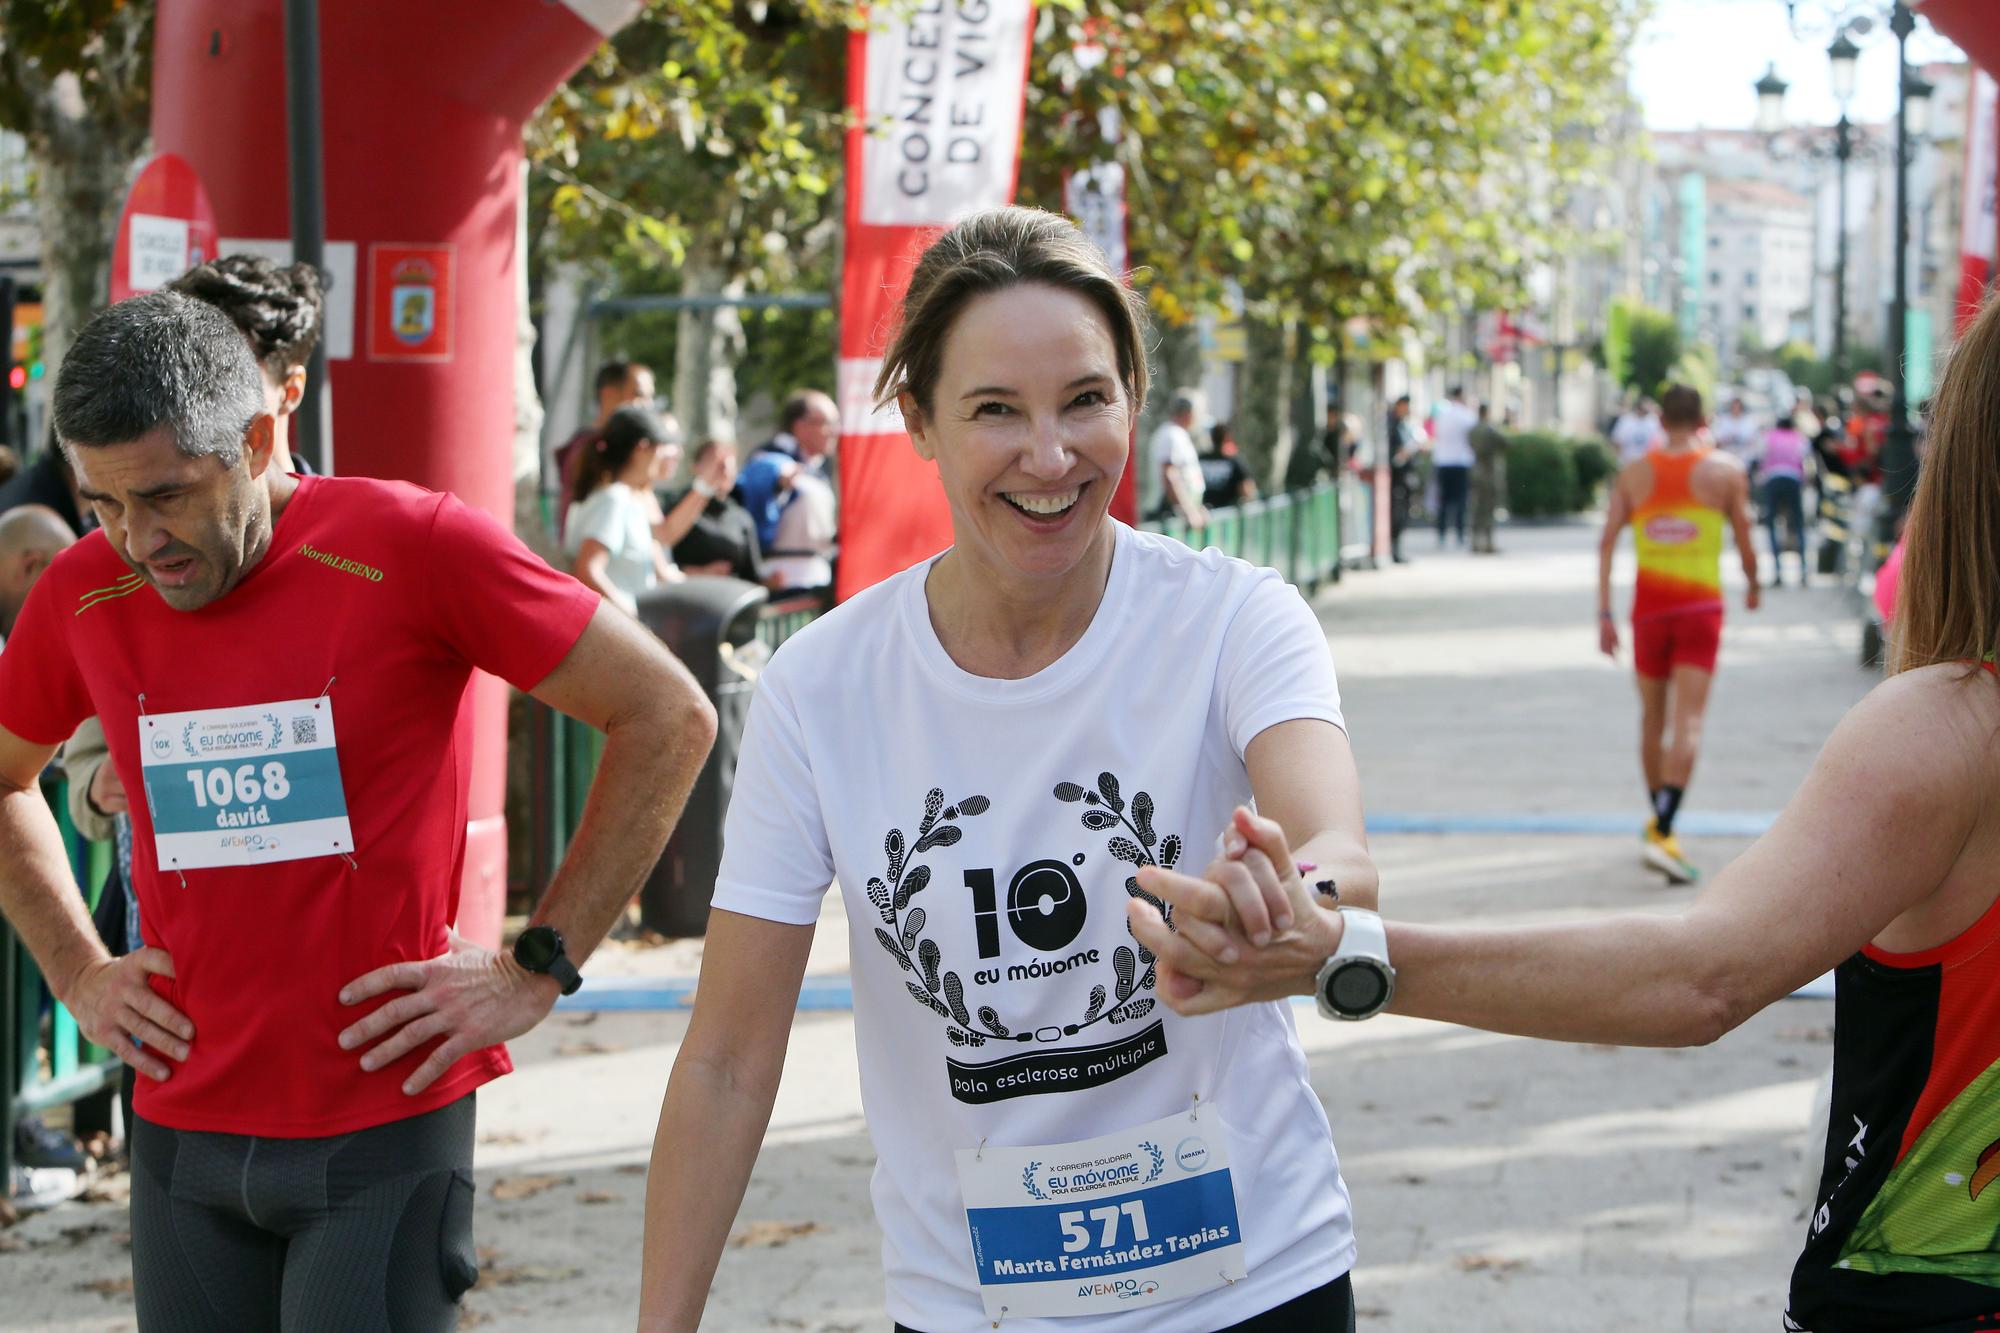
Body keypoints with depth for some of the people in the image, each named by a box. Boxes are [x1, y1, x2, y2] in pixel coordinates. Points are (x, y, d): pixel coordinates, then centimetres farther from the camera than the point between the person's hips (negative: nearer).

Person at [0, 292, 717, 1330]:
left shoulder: (408, 549, -11)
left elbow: (668, 717, -7)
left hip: (385, 1126, -4)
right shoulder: (83, 593, 3)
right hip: (182, 1128, 4)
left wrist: (538, 969, -8)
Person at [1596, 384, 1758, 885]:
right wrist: (1753, 586, 23)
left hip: (1649, 604, 3)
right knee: (1688, 721, -9)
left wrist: (1604, 614, -1)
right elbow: (1745, 541, 4)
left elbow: (1607, 543, -1)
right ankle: (1663, 833, -23)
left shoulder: (1633, 473, 6)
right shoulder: (1725, 470, 1)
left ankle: (1658, 820, 32)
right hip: (1702, 604, -3)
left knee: (1652, 719, 18)